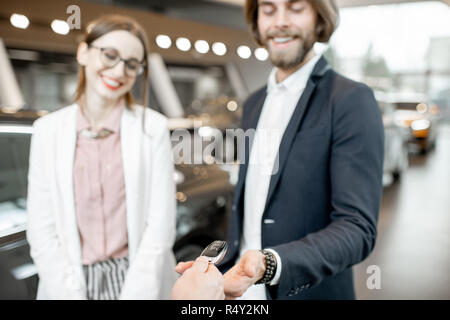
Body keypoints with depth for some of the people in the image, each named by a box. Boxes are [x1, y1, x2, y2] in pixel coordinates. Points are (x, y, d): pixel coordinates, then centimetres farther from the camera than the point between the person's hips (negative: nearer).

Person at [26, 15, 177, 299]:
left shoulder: (153, 127, -7)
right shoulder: (47, 130, -2)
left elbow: (161, 225, -9)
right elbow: (41, 228, -4)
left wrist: (134, 293, -14)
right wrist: (69, 294, -12)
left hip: (140, 279, -1)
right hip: (70, 282, 1)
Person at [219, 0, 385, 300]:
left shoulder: (352, 100, -15)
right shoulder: (254, 103, 7)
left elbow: (357, 229, -21)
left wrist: (269, 264, -35)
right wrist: (228, 270, 6)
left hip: (308, 292, -5)